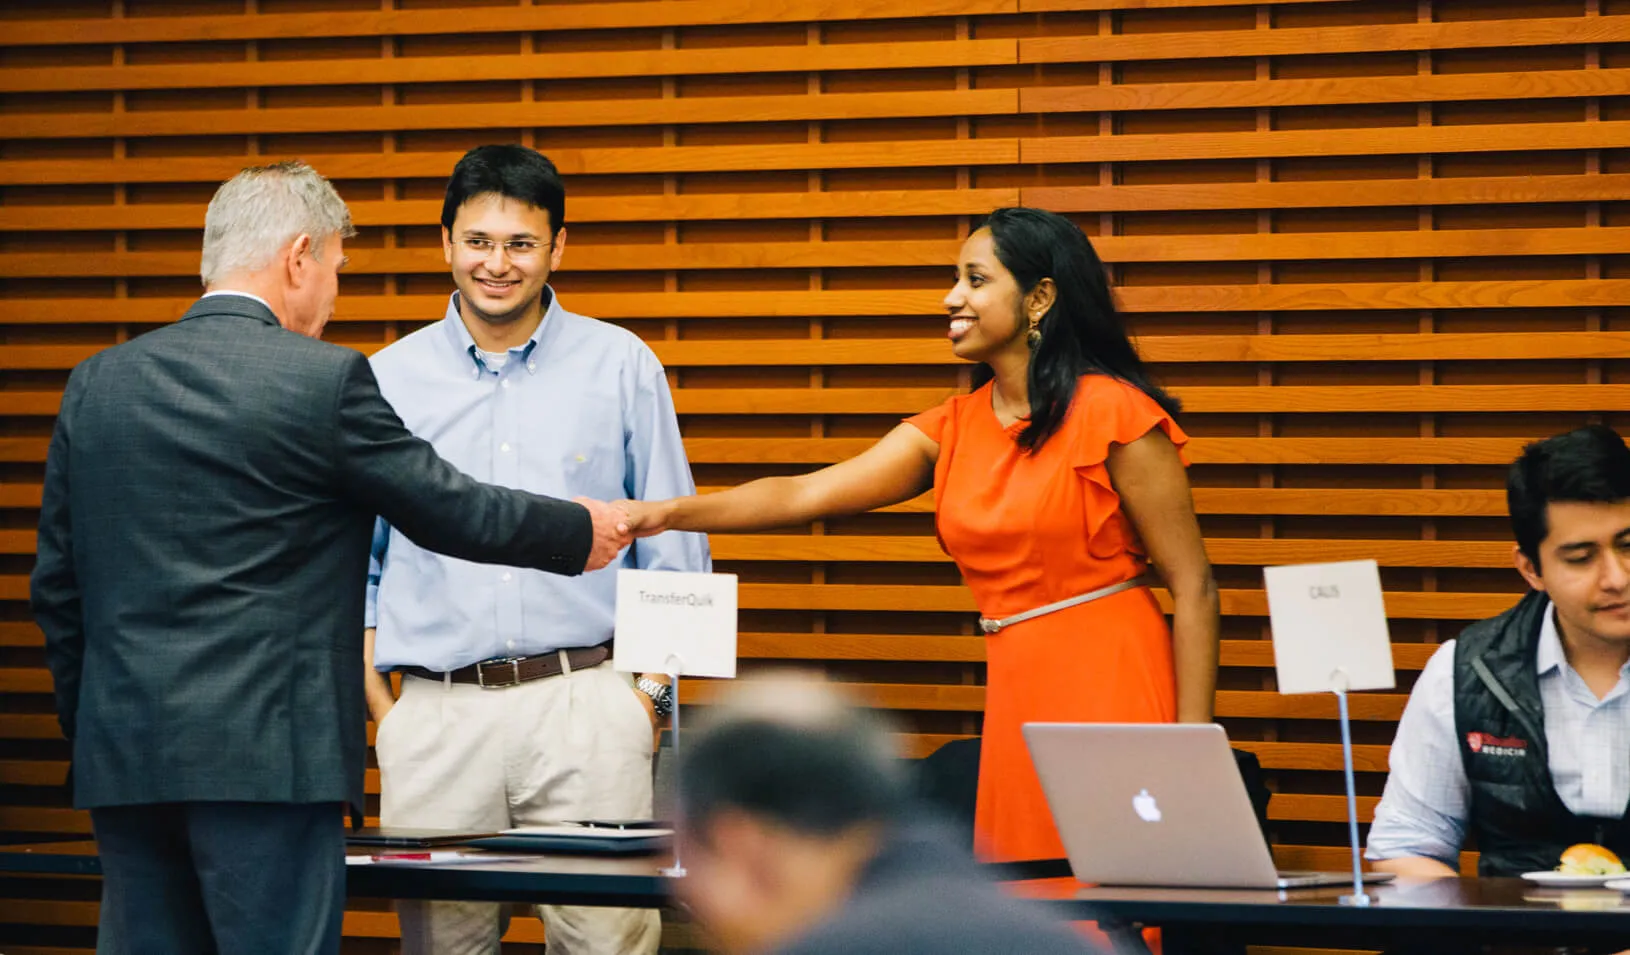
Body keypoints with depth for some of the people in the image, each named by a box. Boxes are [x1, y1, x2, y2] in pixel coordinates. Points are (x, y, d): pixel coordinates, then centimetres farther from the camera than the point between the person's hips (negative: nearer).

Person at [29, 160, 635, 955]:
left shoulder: (96, 384, 9)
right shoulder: (325, 381, -7)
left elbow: (57, 584, 12)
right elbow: (449, 511, 2)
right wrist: (579, 534, 19)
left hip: (121, 758, 6)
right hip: (263, 754, -5)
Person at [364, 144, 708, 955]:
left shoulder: (621, 368, 8)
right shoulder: (389, 380, 9)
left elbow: (675, 556, 10)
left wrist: (647, 692, 0)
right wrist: (380, 707, 4)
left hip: (585, 702, -1)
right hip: (437, 715, 1)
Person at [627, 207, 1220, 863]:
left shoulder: (1112, 414, -5)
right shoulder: (953, 431, 13)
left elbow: (1193, 589, -6)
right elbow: (805, 495, 5)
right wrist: (671, 513, -9)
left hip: (1108, 695, -6)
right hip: (1014, 701, 6)